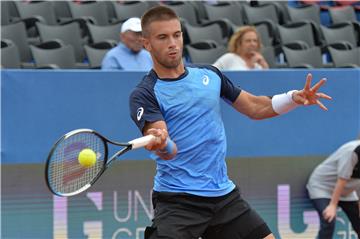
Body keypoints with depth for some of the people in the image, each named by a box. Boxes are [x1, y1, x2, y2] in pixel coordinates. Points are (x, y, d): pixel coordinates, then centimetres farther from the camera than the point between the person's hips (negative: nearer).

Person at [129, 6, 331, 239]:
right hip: (177, 200, -6)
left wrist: (295, 98, 1)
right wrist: (161, 144, -46)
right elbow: (168, 151, -22)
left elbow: (255, 107, 18)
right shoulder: (144, 94, -8)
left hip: (224, 194, 6)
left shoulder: (210, 75, 9)